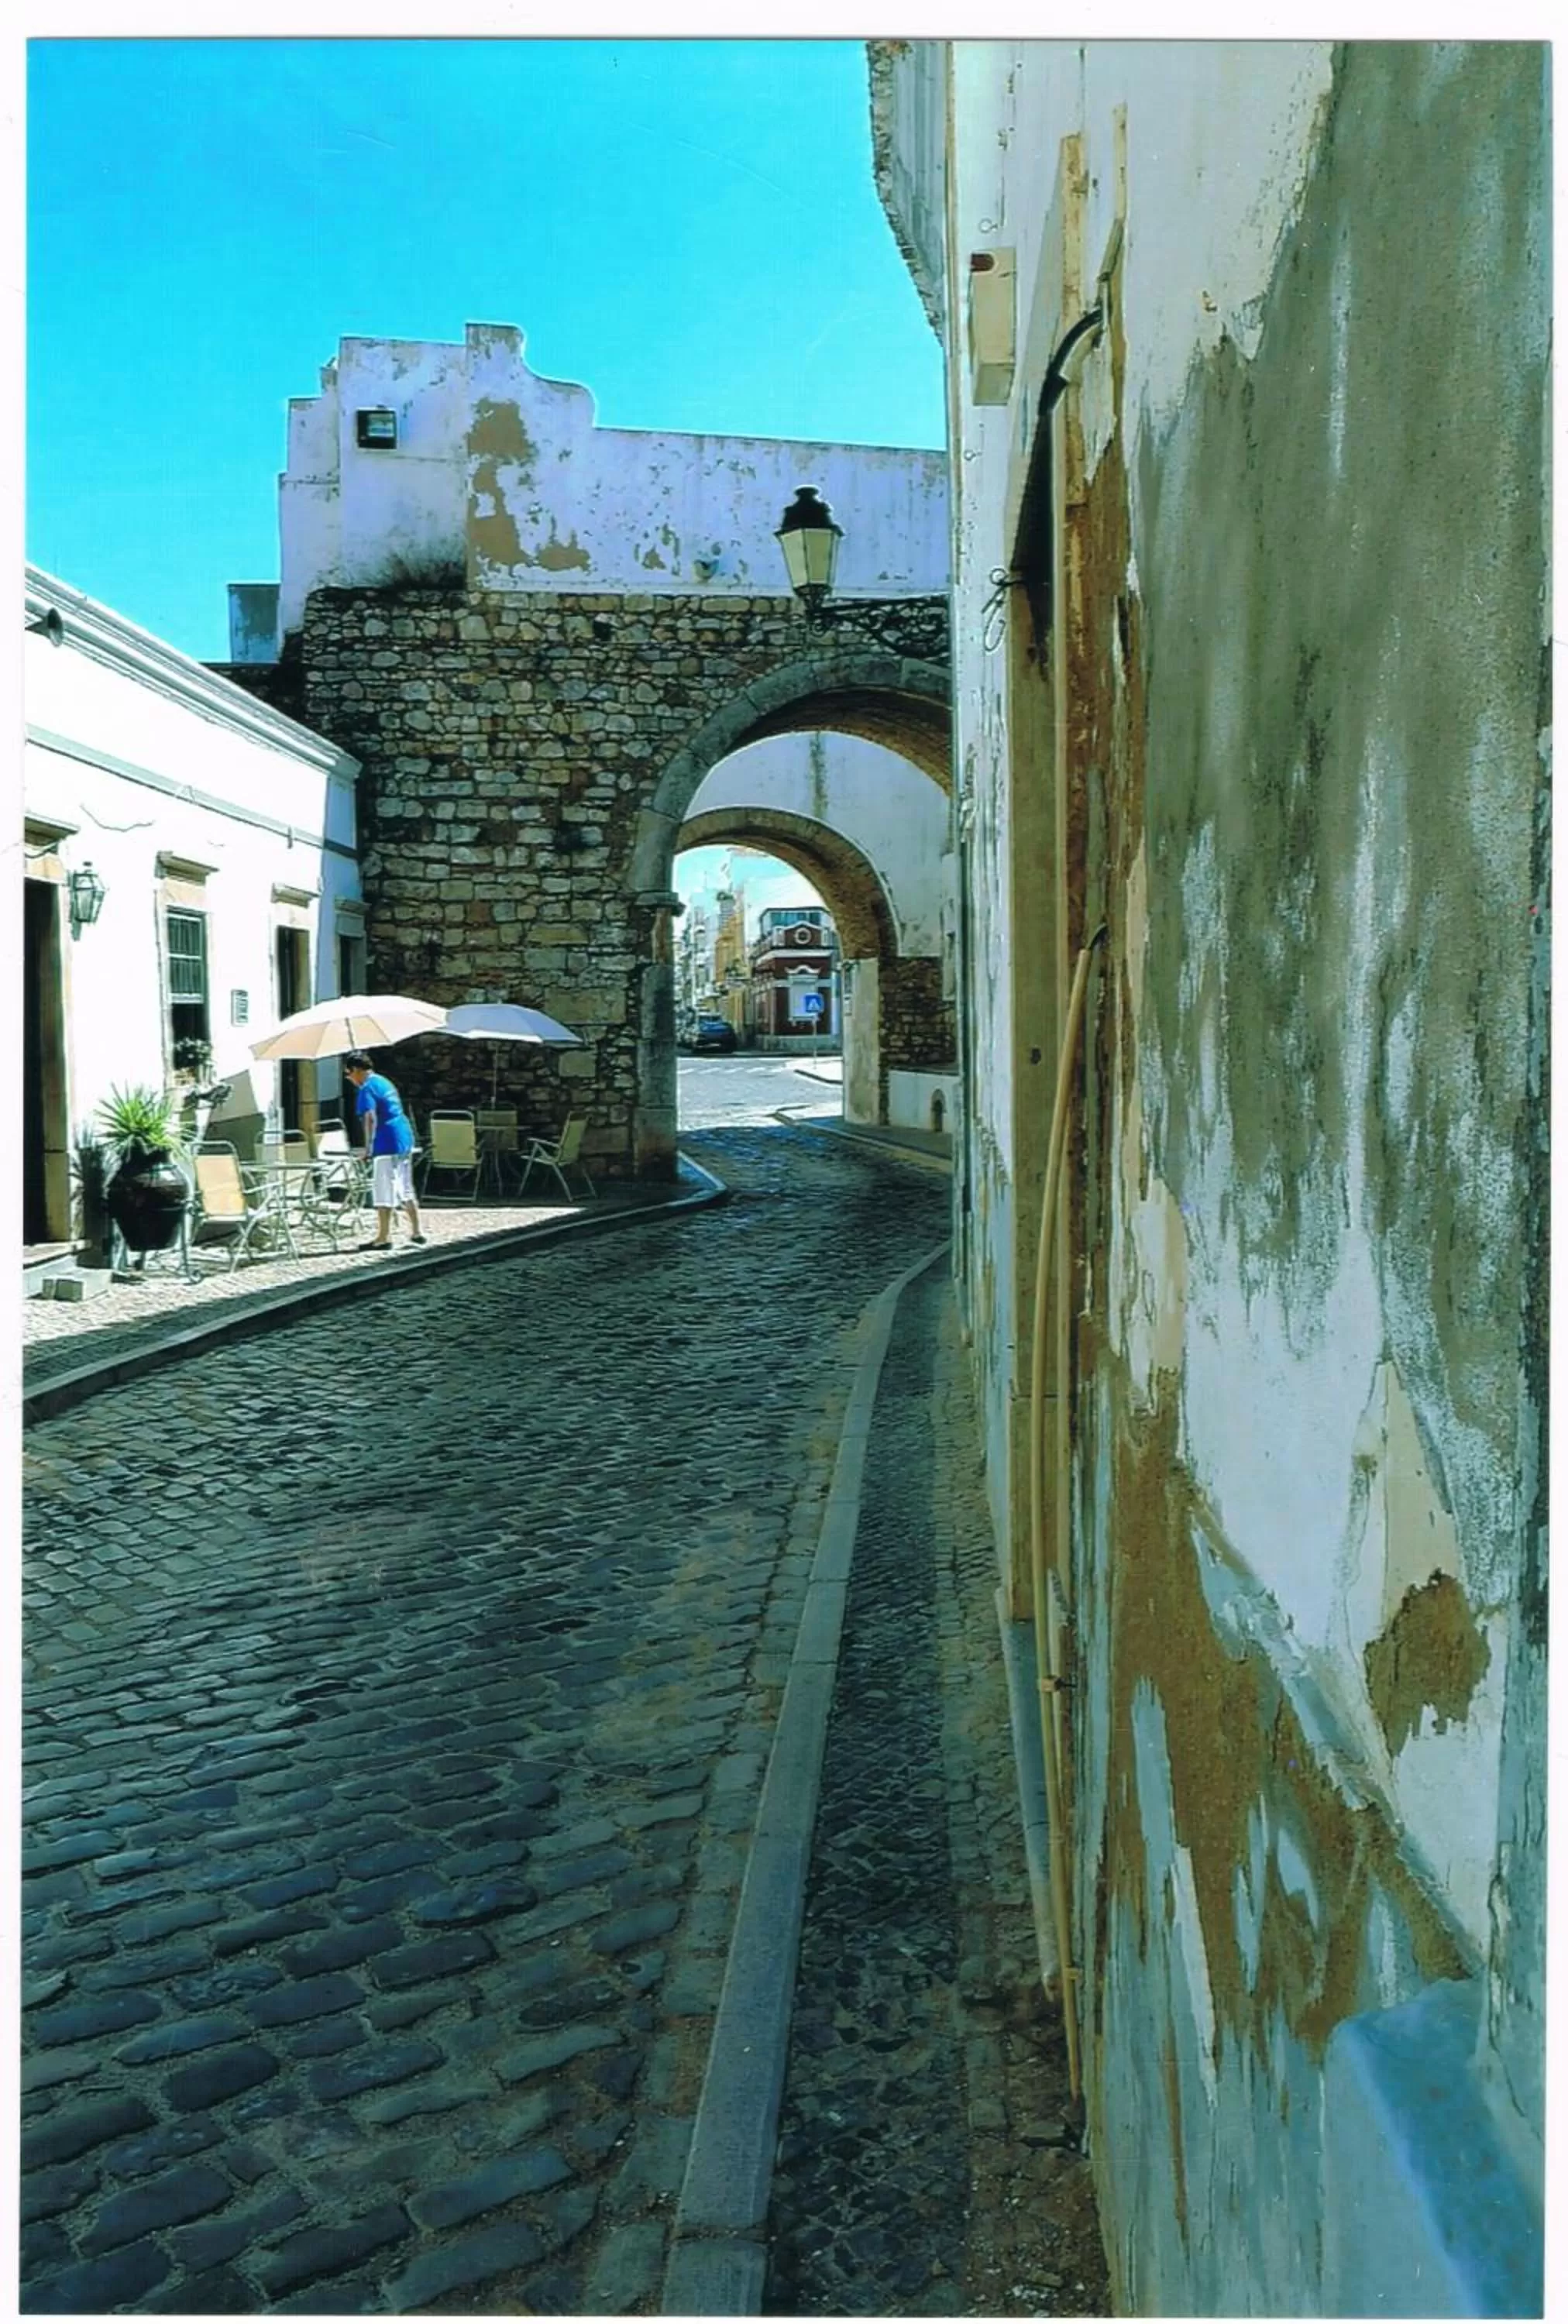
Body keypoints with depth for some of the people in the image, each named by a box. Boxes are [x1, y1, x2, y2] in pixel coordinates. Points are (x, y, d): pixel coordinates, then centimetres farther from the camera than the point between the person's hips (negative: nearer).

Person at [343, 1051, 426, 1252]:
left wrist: (368, 1145, -16)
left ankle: (384, 1238, -2)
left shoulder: (367, 1088, -11)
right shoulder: (384, 1081, 18)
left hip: (387, 1145, -9)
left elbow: (371, 1118, -22)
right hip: (405, 1138, 9)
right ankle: (417, 1232, 17)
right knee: (406, 1190, 15)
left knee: (384, 1194, -4)